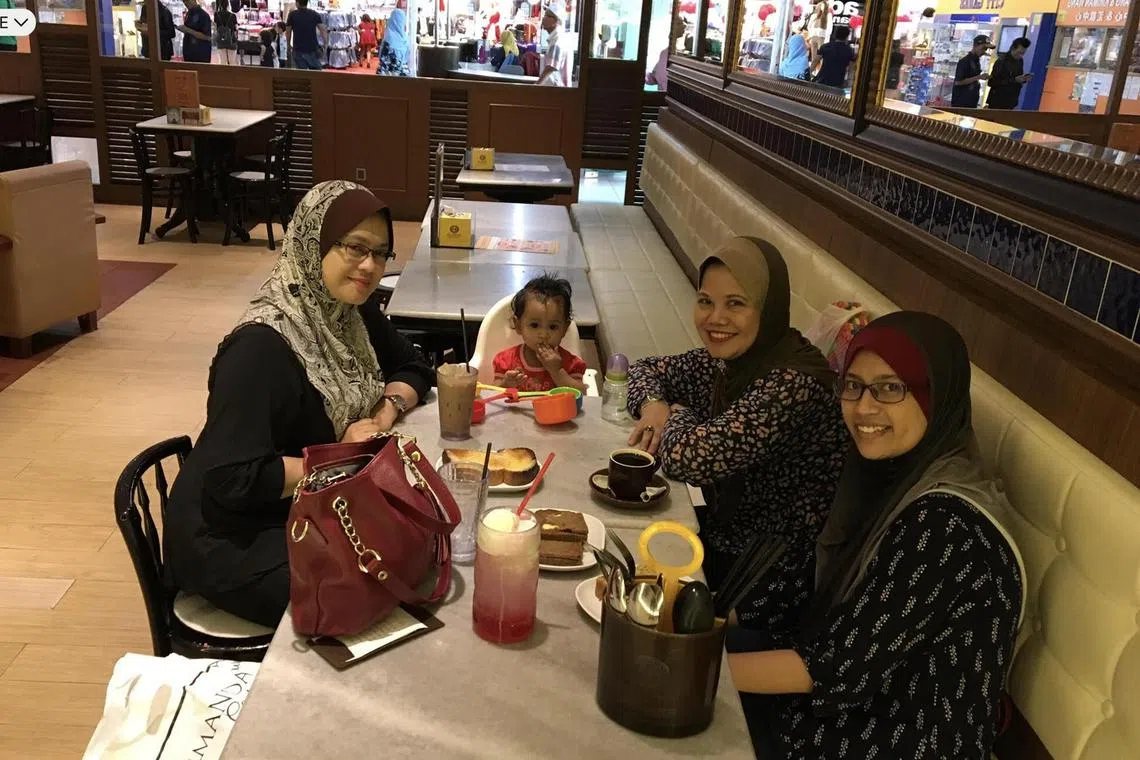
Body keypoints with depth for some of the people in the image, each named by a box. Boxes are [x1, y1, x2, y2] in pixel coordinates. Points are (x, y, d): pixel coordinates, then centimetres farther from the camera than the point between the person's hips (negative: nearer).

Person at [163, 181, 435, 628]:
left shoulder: (352, 313, -1)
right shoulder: (262, 347, -26)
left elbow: (412, 369, 11)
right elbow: (234, 481, -30)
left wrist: (384, 416, -10)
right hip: (232, 536, -8)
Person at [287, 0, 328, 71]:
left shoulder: (292, 14, -1)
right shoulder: (315, 14, 2)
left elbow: (288, 31, 4)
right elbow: (323, 30, -5)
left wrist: (289, 45, 16)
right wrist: (326, 44, 0)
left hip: (298, 50, -1)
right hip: (313, 49, 1)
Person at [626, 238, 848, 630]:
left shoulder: (795, 383, -28)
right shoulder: (729, 360, -3)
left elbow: (692, 457, -35)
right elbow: (649, 368, 13)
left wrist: (678, 416, -12)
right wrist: (653, 404, -9)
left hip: (772, 586, -7)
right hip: (724, 541, 7)